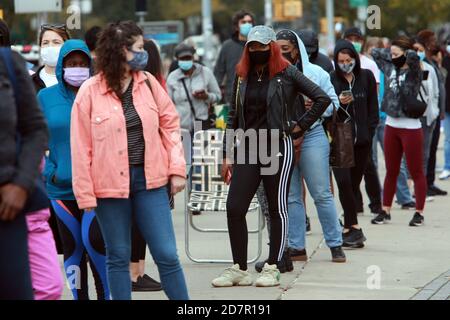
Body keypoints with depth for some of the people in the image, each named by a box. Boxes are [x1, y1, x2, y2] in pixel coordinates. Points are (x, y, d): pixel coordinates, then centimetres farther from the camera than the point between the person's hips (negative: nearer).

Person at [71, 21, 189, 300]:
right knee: (118, 257, 8)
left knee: (167, 254, 1)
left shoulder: (148, 82, 4)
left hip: (150, 180, 2)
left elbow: (170, 124, 9)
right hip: (110, 185, -2)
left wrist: (177, 168, 1)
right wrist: (85, 194, -6)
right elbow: (81, 148, -4)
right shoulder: (90, 92, -6)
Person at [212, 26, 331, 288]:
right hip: (248, 149, 5)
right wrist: (227, 155, 9)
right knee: (234, 208, -2)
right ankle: (239, 269, 7)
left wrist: (300, 126, -4)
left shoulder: (286, 73, -4)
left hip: (278, 148, -5)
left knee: (278, 209, 3)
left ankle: (273, 269, 10)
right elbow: (234, 117, 13)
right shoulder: (243, 76, 10)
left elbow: (323, 99, -6)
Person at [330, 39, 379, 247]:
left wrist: (369, 133, 2)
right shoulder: (331, 79, 0)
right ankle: (354, 227, -10)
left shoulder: (366, 77, 7)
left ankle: (348, 228, 12)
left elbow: (373, 107, 10)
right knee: (344, 182, -15)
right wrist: (339, 104, -19)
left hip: (361, 140, 2)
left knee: (354, 183, 5)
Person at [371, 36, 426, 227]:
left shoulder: (413, 71, -9)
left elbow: (413, 56, -30)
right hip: (391, 125, 6)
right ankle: (385, 211, 18)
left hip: (410, 127, -6)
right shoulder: (390, 68, 7)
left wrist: (405, 55, -9)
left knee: (416, 172, 1)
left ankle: (419, 213, 7)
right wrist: (393, 54, 8)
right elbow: (375, 52, 19)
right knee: (391, 171, 12)